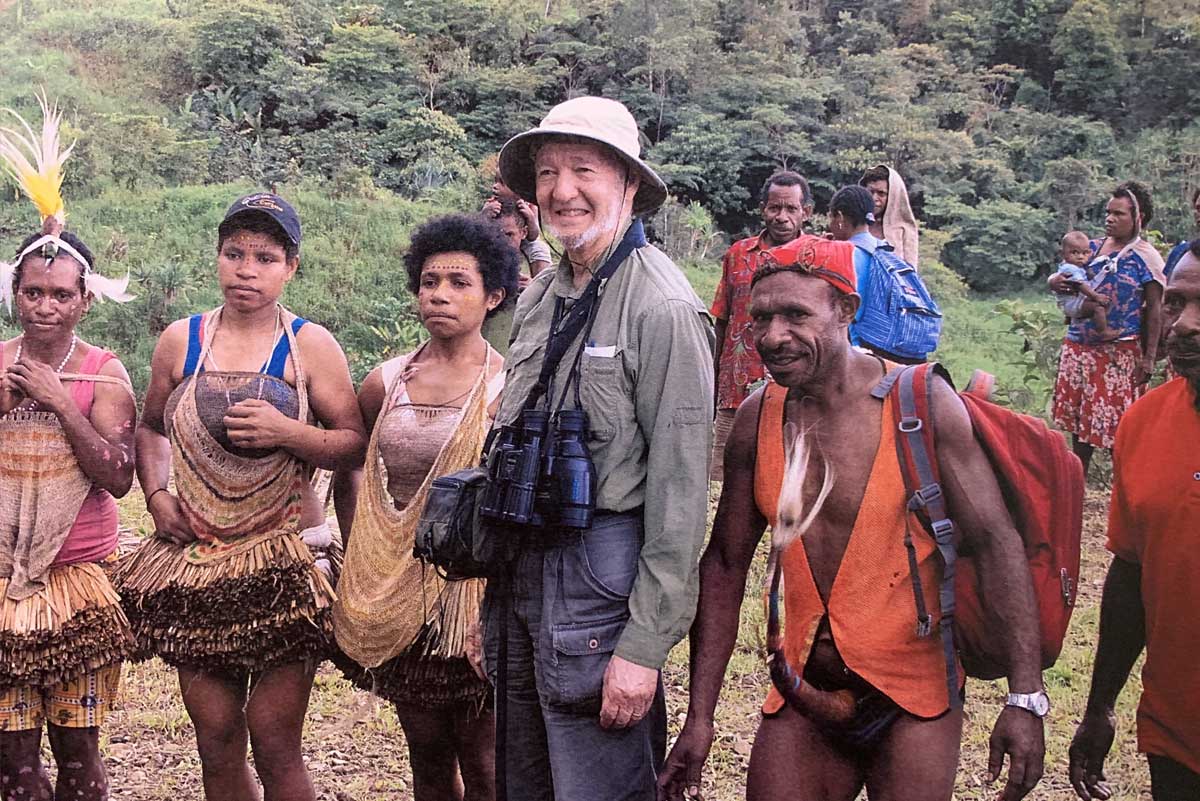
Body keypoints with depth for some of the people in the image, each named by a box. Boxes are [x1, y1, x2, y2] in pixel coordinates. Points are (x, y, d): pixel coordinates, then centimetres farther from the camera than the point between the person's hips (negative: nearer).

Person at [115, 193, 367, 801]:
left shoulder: (311, 345, 0)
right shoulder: (180, 340, 8)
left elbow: (355, 446, -2)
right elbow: (151, 429, 21)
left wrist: (288, 433, -18)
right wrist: (156, 493, 4)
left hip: (283, 563, -3)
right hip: (196, 563, 3)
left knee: (273, 743, -4)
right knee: (216, 743, 8)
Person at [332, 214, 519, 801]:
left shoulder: (511, 386, -7)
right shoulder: (385, 384, 5)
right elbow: (347, 471, 18)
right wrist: (358, 563, 12)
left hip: (478, 597, -4)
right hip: (399, 599, 4)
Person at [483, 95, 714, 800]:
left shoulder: (662, 307, -14)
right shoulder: (540, 298, 11)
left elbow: (680, 491, -17)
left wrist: (645, 646, -19)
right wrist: (494, 600, 17)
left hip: (604, 572, -8)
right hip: (523, 569, 8)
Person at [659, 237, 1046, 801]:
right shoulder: (756, 419, -1)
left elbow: (995, 542, -13)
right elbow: (724, 565, 4)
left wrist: (1025, 697, -18)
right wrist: (699, 718, 3)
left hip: (911, 702, -3)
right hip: (803, 701, 3)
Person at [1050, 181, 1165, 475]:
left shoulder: (1145, 256, -6)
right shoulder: (1091, 248, 10)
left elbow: (1155, 308, -8)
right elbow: (1057, 277, 18)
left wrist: (1149, 357, -13)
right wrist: (1056, 282, -9)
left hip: (1119, 351, -6)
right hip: (1078, 346, 6)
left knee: (1116, 422, -4)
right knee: (1078, 418, 12)